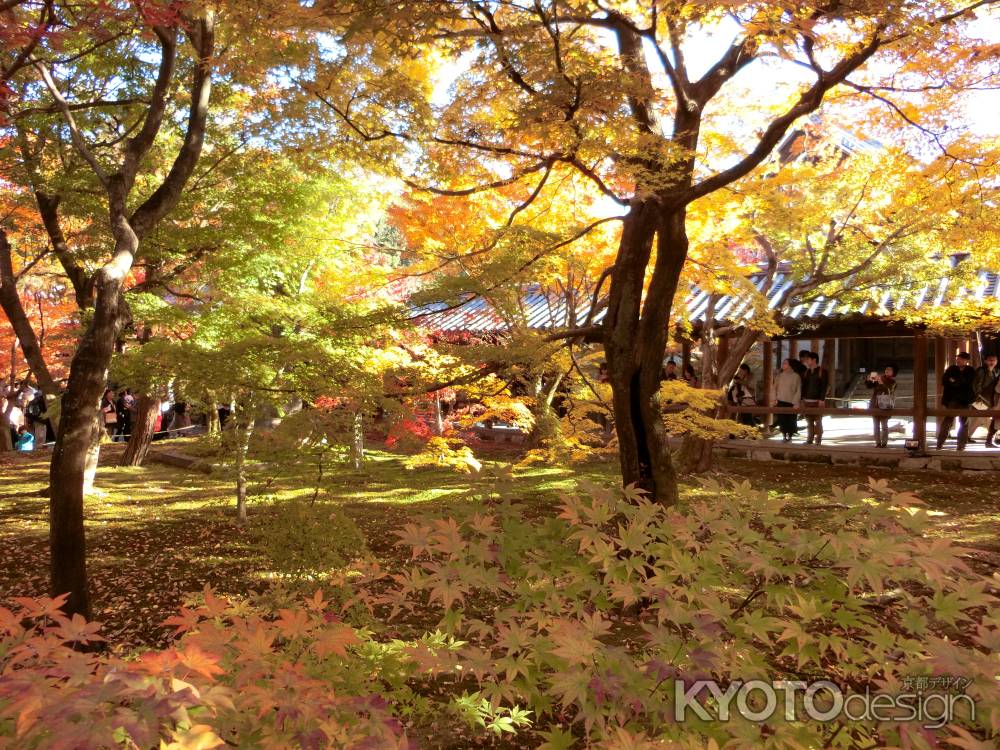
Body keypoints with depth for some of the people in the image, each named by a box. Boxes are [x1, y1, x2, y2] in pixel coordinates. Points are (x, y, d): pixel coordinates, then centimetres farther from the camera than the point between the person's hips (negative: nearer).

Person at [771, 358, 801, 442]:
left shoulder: (796, 376, -6)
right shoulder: (780, 375, 7)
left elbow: (798, 391, -6)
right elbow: (775, 387, 12)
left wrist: (796, 403, -11)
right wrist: (774, 399, 2)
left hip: (790, 402, -3)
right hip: (780, 402, 4)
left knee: (790, 421, 2)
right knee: (782, 420, 4)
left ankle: (789, 436, 16)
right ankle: (784, 436, 16)